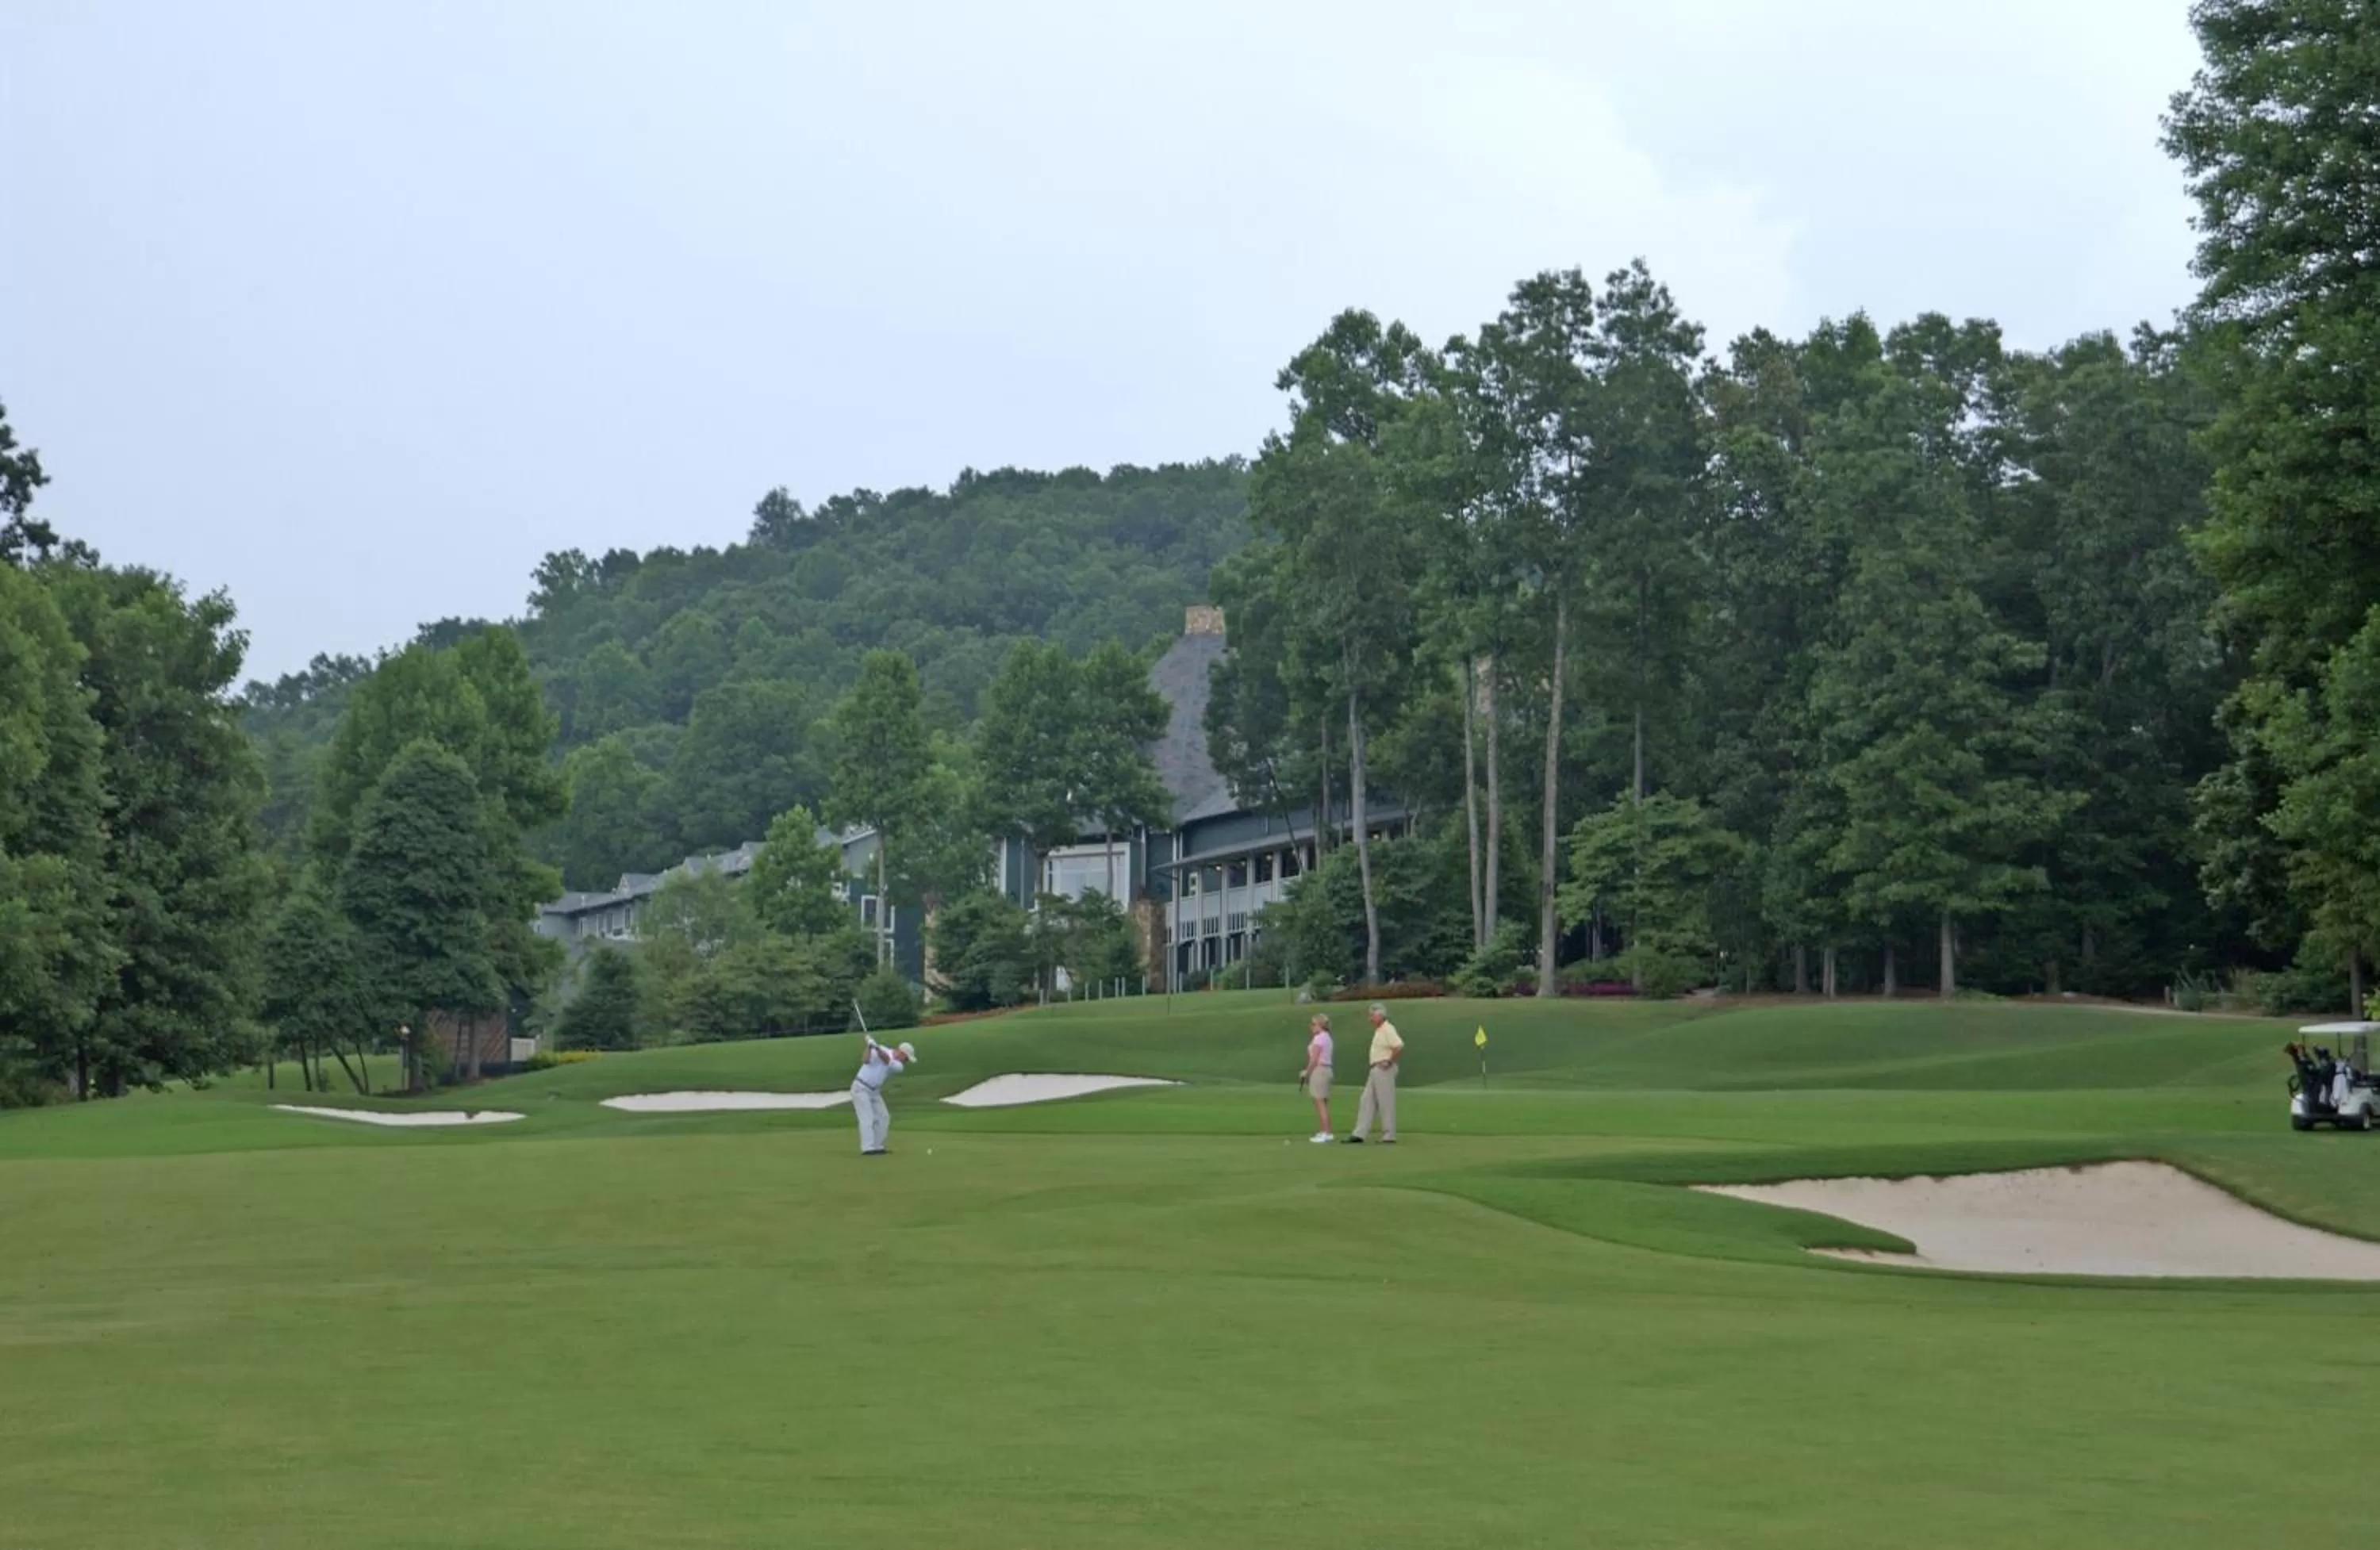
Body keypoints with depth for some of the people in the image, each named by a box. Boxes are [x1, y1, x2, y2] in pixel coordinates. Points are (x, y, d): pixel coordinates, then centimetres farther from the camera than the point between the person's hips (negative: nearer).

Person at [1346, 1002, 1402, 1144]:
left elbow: (1399, 1047, -27)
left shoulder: (1388, 1030, -15)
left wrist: (1389, 1062, -19)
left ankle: (1389, 1136, 1)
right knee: (1367, 1102, 7)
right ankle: (1359, 1134, 6)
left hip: (1384, 1070, -10)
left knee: (1386, 1103, -5)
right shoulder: (1378, 1030, 16)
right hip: (1375, 1070, 10)